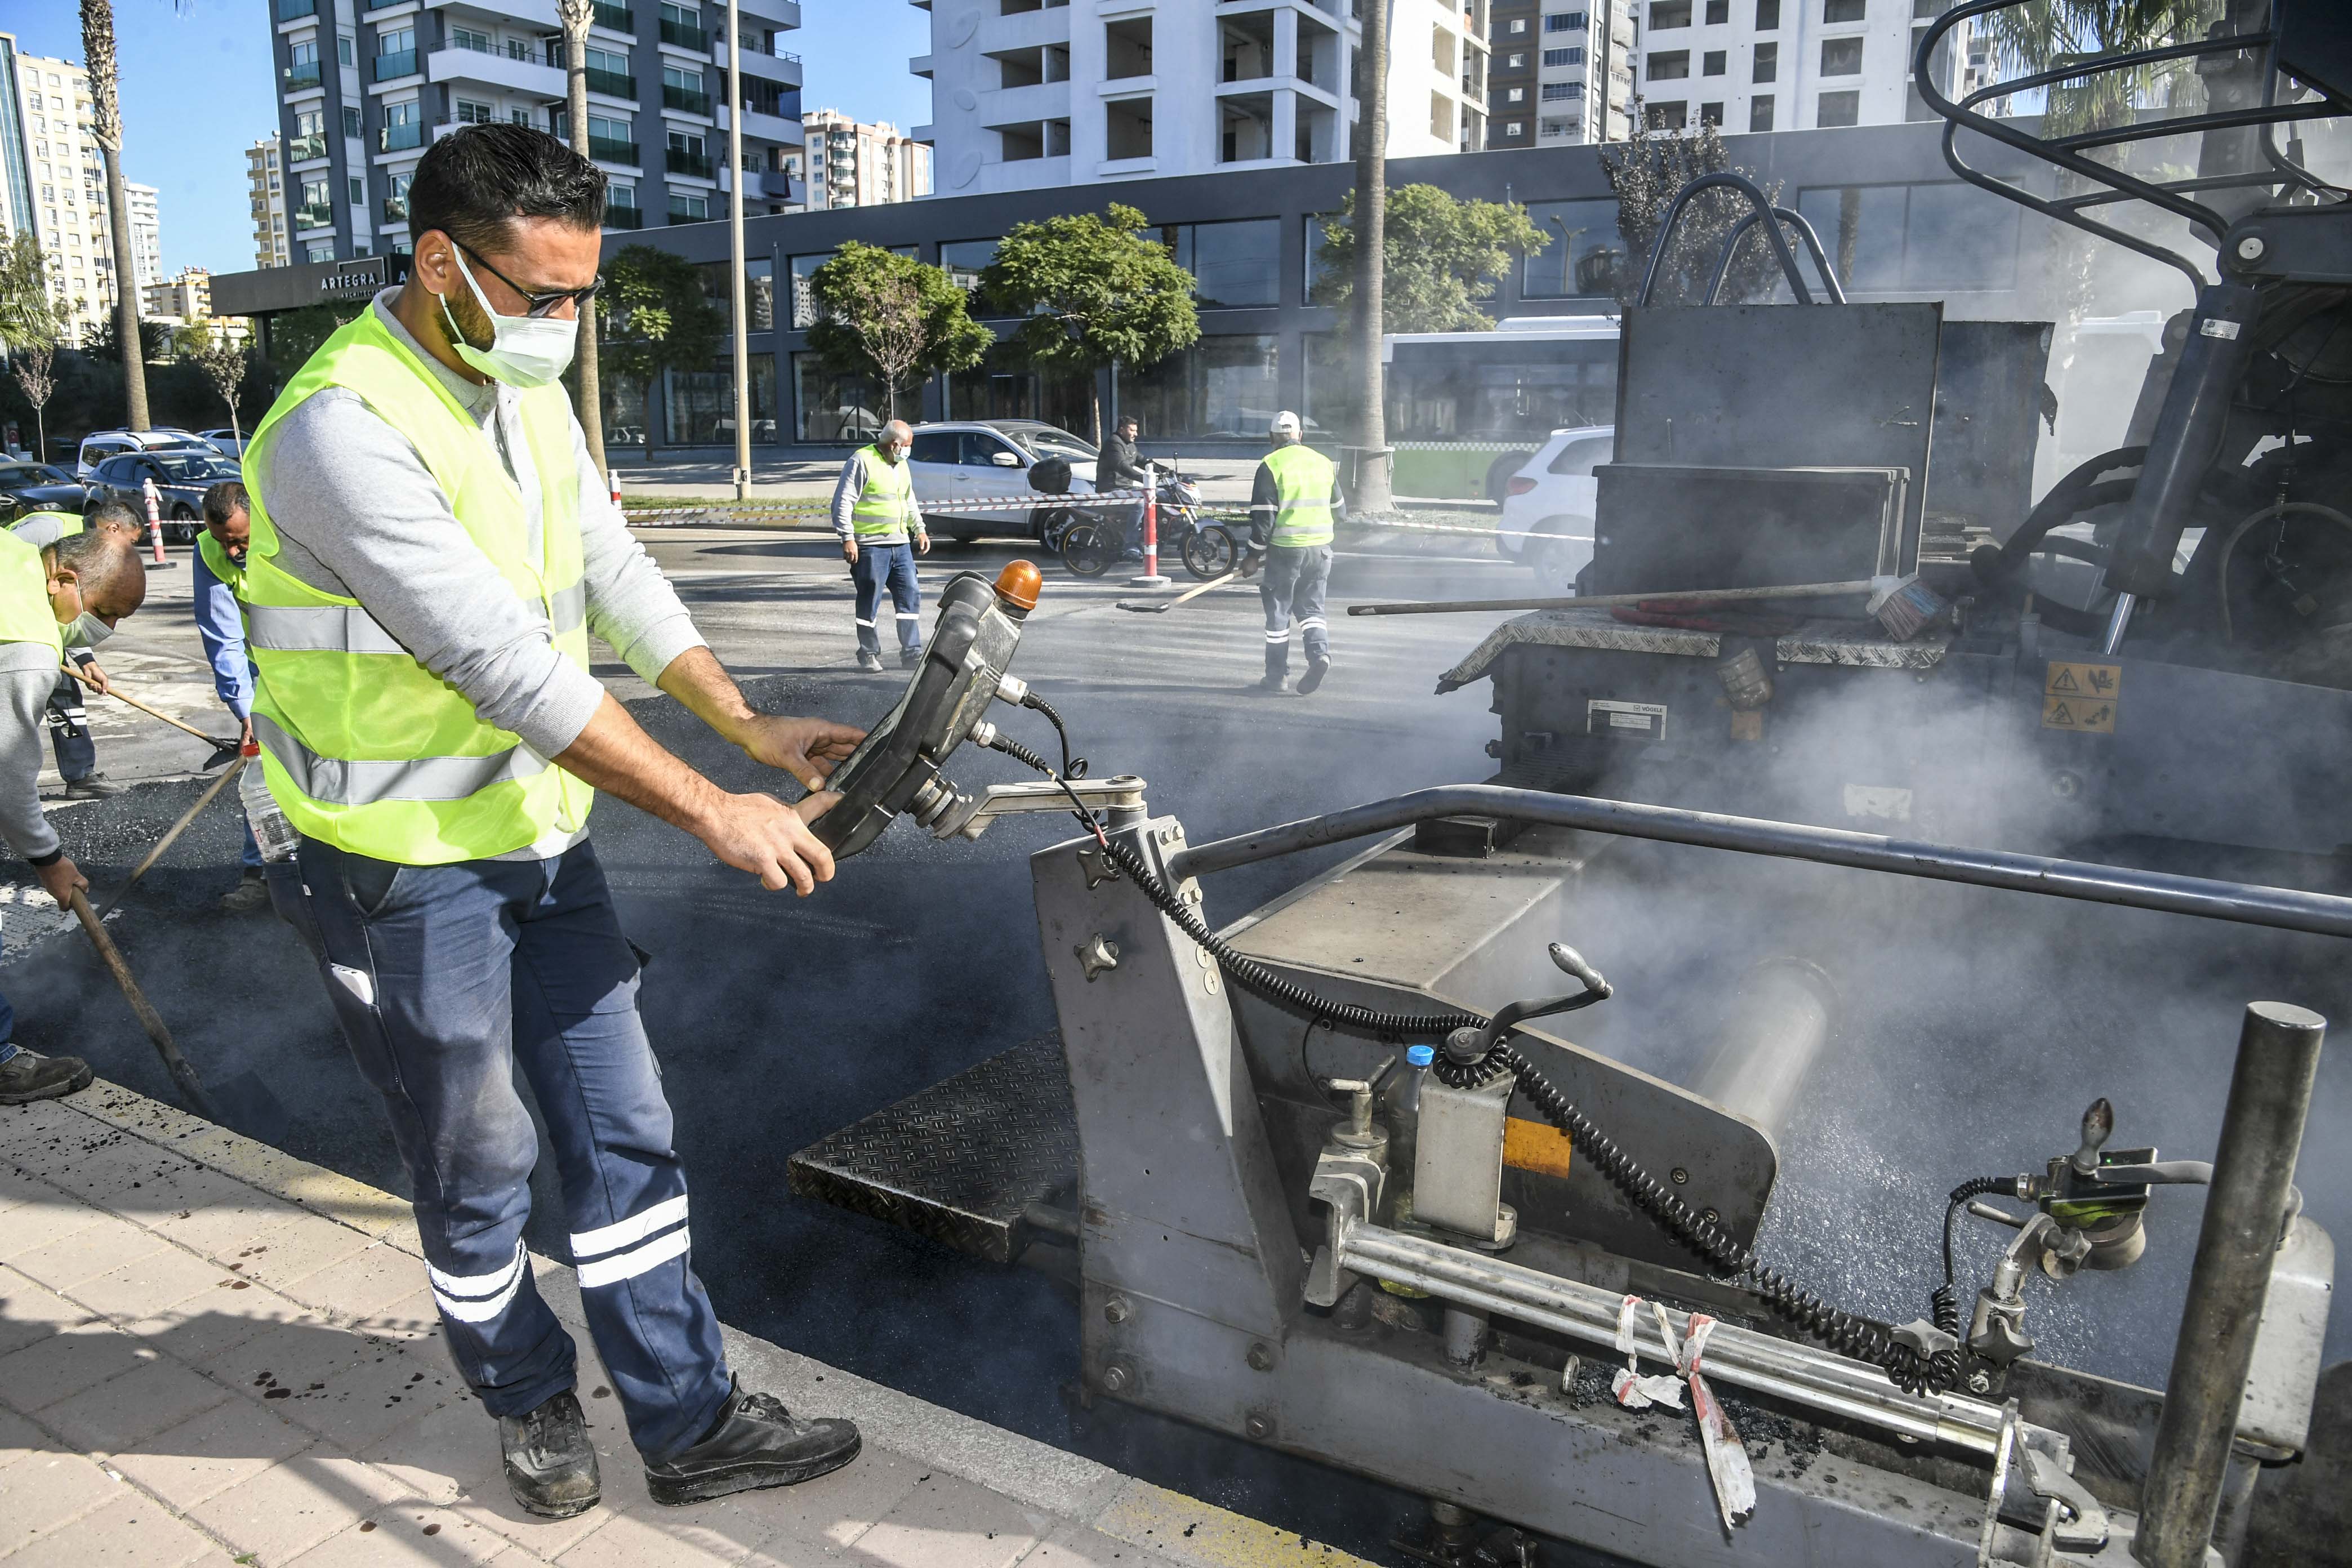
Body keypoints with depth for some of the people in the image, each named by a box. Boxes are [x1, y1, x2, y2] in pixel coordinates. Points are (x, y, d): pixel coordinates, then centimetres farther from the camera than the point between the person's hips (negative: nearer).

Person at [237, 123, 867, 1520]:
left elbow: (620, 580, 10)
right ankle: (531, 1403, 36)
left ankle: (692, 1422, 24)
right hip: (408, 875, -7)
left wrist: (754, 727, 2)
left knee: (627, 1138, 10)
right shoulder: (341, 431, -23)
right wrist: (713, 813, -25)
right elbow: (510, 669, -28)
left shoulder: (533, 396, 5)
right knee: (479, 1168, 11)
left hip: (545, 839, 8)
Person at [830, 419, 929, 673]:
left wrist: (919, 529, 20)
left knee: (910, 595, 3)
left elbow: (910, 501, 29)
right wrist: (848, 538, -17)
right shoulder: (862, 461, -9)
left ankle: (911, 653, 8)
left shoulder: (901, 465, 17)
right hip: (870, 545, -7)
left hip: (900, 545, 7)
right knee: (869, 603, -1)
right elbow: (843, 502, -12)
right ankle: (869, 655, 9)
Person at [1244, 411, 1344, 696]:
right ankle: (1320, 653, -9)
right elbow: (1340, 511, 15)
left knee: (1278, 611, 7)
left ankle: (1277, 675, 11)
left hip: (1285, 549, -4)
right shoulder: (1323, 462, 8)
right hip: (1320, 549, 4)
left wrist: (1254, 555, -4)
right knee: (1311, 606, 15)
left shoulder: (1271, 466, -8)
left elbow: (1263, 515, -11)